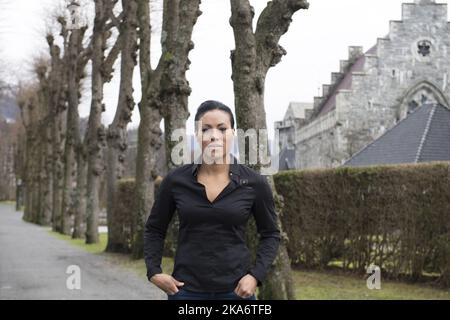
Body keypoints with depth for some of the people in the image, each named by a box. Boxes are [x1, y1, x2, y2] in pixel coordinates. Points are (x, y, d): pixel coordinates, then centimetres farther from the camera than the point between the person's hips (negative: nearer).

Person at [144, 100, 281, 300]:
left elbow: (270, 234, 8)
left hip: (236, 290, 0)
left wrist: (256, 275, -5)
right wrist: (154, 272, -1)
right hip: (187, 290, 1)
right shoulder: (176, 180, -1)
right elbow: (154, 229, 11)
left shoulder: (254, 183, -3)